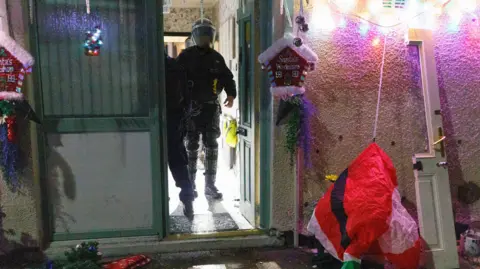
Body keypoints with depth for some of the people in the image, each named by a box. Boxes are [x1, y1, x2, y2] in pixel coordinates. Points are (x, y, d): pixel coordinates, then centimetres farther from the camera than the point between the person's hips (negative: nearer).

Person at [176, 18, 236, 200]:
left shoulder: (217, 58, 11)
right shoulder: (186, 56, 1)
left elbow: (227, 77, 15)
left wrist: (231, 94, -3)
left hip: (211, 107, 3)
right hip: (191, 107, -3)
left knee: (212, 147, 5)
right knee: (191, 147, 4)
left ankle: (210, 185, 13)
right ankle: (190, 184, 14)